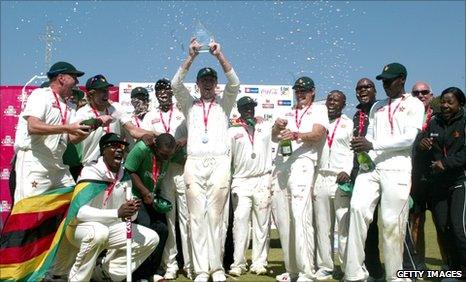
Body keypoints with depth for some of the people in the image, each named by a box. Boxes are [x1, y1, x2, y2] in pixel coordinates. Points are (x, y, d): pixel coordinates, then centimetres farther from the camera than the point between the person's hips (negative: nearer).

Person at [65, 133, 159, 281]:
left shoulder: (124, 175, 1)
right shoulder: (91, 172, -20)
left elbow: (127, 213, 5)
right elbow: (80, 211, -31)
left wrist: (133, 210, -20)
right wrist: (117, 213, -37)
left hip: (110, 226, 7)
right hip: (81, 226, -7)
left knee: (151, 238, -2)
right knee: (98, 232, -40)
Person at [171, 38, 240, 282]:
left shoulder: (224, 104, 18)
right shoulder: (189, 105, 19)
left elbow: (234, 83, 0)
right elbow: (176, 84, 3)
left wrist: (219, 55, -8)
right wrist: (191, 56, -6)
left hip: (219, 163, -1)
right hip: (194, 163, 1)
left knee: (216, 216, -1)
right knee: (197, 217, -2)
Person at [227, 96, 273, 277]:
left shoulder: (266, 126, 11)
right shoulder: (232, 131, 5)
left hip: (263, 180, 1)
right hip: (241, 181, -1)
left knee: (262, 223, 4)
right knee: (240, 221, -7)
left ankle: (259, 263, 10)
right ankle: (238, 264, -3)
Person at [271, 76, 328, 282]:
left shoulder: (319, 110, 9)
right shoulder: (288, 114, 25)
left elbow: (317, 135, -8)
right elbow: (274, 138, 14)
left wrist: (295, 135, -26)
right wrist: (276, 127, -9)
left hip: (301, 164, -6)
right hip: (281, 165, 6)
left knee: (300, 217, -17)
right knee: (282, 219, 5)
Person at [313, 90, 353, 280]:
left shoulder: (350, 124, 9)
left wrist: (348, 172, -17)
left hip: (341, 180, -4)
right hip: (320, 179, 4)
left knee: (344, 227, -8)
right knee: (322, 227, 4)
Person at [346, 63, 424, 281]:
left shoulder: (414, 105, 6)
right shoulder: (377, 107, 23)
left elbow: (409, 138, -7)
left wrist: (373, 145, -14)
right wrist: (362, 144, -3)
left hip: (397, 170, -4)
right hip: (370, 166, 4)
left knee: (392, 222, -6)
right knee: (358, 208, -16)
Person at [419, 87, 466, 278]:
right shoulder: (433, 123, 11)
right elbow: (424, 151, 15)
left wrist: (446, 163, -23)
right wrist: (421, 144, -7)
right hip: (437, 184, 5)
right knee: (442, 228, 8)